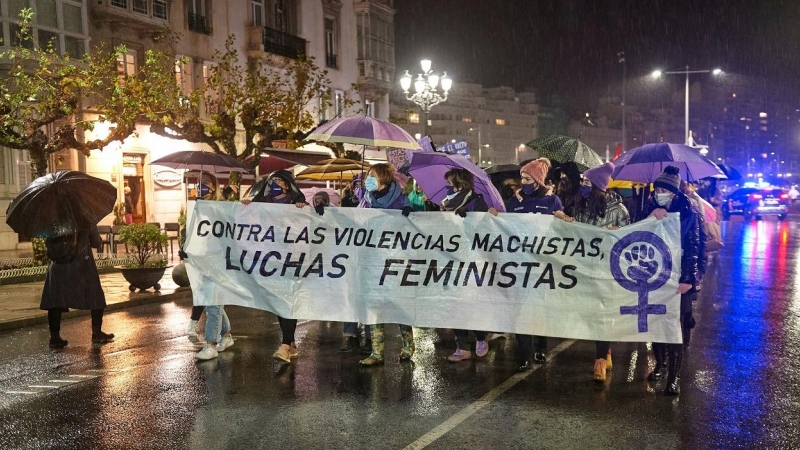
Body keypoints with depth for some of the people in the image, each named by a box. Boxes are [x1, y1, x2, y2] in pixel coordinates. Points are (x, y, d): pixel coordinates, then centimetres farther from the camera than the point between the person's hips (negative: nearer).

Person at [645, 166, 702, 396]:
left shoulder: (688, 213, -3)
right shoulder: (650, 210, 6)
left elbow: (693, 248, -6)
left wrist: (687, 279, -14)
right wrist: (650, 218, -20)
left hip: (677, 278, -3)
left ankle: (674, 377, 2)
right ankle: (660, 365, 29)